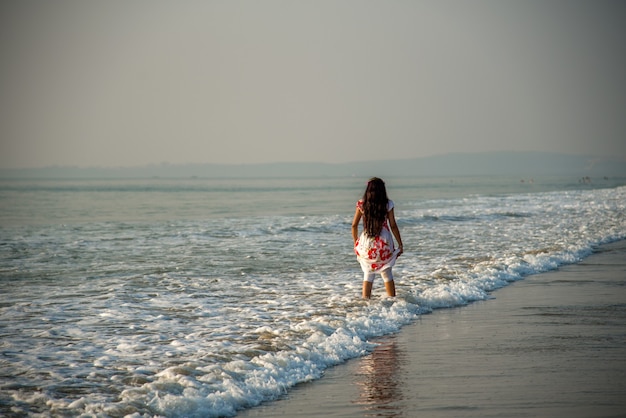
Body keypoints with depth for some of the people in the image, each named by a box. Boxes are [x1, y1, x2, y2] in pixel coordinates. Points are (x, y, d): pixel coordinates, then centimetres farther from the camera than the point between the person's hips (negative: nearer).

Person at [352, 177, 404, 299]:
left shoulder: (362, 204, -2)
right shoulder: (388, 204, -6)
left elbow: (354, 226, 3)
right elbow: (393, 226, -3)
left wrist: (356, 242, 17)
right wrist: (400, 244, 6)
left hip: (366, 243, 1)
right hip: (384, 243, -1)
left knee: (368, 274, 10)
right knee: (387, 274, 13)